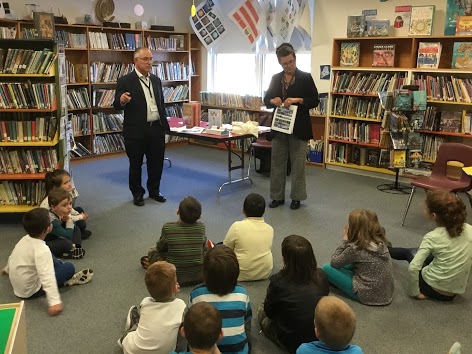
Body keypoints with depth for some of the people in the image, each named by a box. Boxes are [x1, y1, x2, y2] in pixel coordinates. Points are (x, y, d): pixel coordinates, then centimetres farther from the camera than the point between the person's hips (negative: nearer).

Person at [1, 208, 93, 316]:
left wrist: (7, 269, 37)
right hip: (31, 291, -8)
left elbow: (12, 257, 16)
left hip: (17, 286, 8)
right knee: (69, 268, -9)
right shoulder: (42, 250, -29)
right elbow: (47, 277, -38)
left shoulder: (24, 239, -4)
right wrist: (54, 301, -43)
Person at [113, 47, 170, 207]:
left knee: (156, 162, 12)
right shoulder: (125, 81, -6)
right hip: (136, 131, -4)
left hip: (156, 128, 5)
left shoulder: (156, 80, 11)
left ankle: (154, 190, 29)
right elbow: (116, 105, -6)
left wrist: (165, 125, 14)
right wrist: (122, 100, -29)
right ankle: (137, 194, 23)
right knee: (135, 164, 8)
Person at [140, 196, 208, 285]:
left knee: (152, 251, 17)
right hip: (199, 277, 1)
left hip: (176, 277, -1)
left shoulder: (168, 228, -17)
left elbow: (160, 248, 2)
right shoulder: (201, 227, -12)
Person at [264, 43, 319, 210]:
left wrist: (298, 100, -19)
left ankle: (296, 197, 15)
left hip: (298, 127, -4)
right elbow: (266, 99, 12)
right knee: (277, 162, 9)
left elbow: (314, 101, -4)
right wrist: (273, 101, -10)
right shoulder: (276, 78, 8)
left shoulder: (306, 77, -3)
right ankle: (277, 196, 20)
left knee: (298, 164, 3)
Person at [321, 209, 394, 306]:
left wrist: (345, 240, -4)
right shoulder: (380, 241, -1)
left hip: (369, 295, -7)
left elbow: (334, 262, -5)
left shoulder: (355, 248, -22)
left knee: (326, 268, 0)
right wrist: (347, 241, 4)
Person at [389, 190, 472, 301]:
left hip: (433, 290, -4)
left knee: (410, 253, 24)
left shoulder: (433, 237, -22)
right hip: (456, 291, 4)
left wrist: (415, 292, -13)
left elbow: (413, 267, -27)